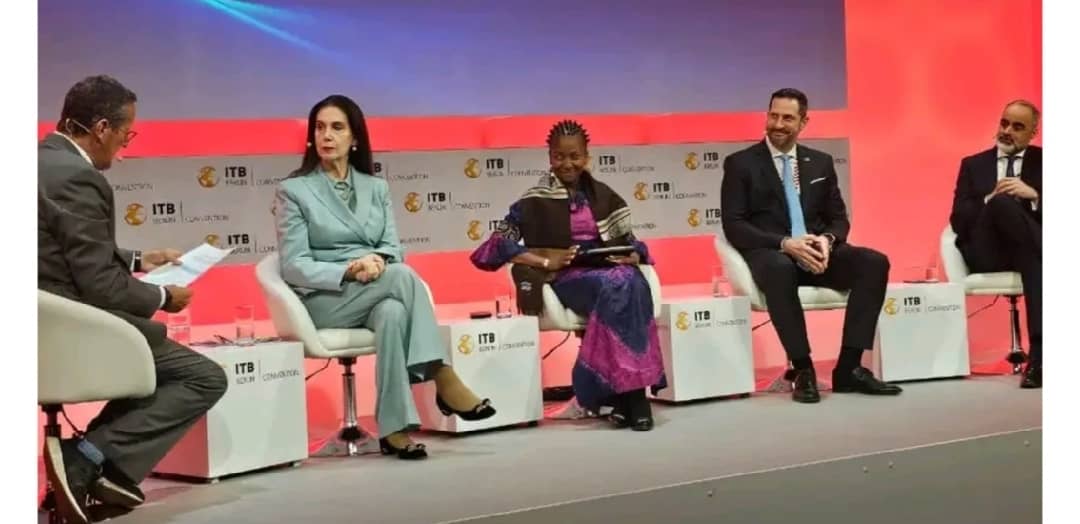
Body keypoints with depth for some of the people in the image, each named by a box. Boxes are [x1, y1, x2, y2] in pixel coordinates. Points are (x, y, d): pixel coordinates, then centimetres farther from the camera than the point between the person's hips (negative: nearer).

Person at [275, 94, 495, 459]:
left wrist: (377, 259, -15)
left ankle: (394, 428, -40)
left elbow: (394, 248, 10)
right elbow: (293, 266, -5)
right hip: (323, 301, -3)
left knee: (392, 313, -36)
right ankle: (443, 380, -31)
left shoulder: (376, 188, 17)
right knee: (402, 276, -31)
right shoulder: (293, 191, 2)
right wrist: (348, 271, -21)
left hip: (377, 296, 3)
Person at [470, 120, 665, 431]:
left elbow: (628, 242, 19)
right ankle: (628, 392, -33)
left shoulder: (603, 196, 17)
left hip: (610, 271, 4)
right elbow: (496, 244, -4)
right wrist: (545, 261, -15)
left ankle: (630, 389, -33)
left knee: (633, 283, -33)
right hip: (567, 278, -3)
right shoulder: (536, 201, 3)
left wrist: (633, 257, -5)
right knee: (615, 288, -35)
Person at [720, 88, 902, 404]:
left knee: (875, 262, -23)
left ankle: (849, 368, -21)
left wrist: (826, 240, -11)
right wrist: (784, 243, -20)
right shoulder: (740, 164, 3)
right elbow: (733, 226, -6)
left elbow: (838, 218, 15)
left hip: (816, 251, 5)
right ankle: (802, 370, -29)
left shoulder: (820, 162, 16)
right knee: (781, 269, -41)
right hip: (769, 253, -4)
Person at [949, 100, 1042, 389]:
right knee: (1001, 203, -35)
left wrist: (1033, 195, -12)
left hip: (1031, 247, -1)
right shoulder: (973, 165, 21)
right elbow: (959, 220, 8)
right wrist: (991, 200, -10)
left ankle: (1039, 352, -49)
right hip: (987, 252, 1)